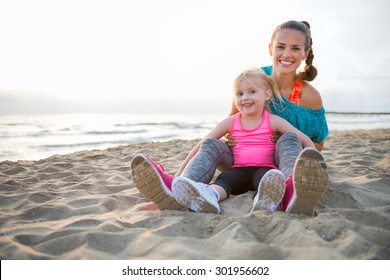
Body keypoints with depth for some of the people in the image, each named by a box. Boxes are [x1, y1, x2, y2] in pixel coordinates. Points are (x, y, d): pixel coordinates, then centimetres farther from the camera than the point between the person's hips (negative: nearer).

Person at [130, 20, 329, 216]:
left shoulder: (309, 96, -9)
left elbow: (318, 144, 1)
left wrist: (273, 145, -16)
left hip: (280, 163, -2)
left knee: (289, 139, -34)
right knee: (211, 144, -25)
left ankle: (293, 192, -70)